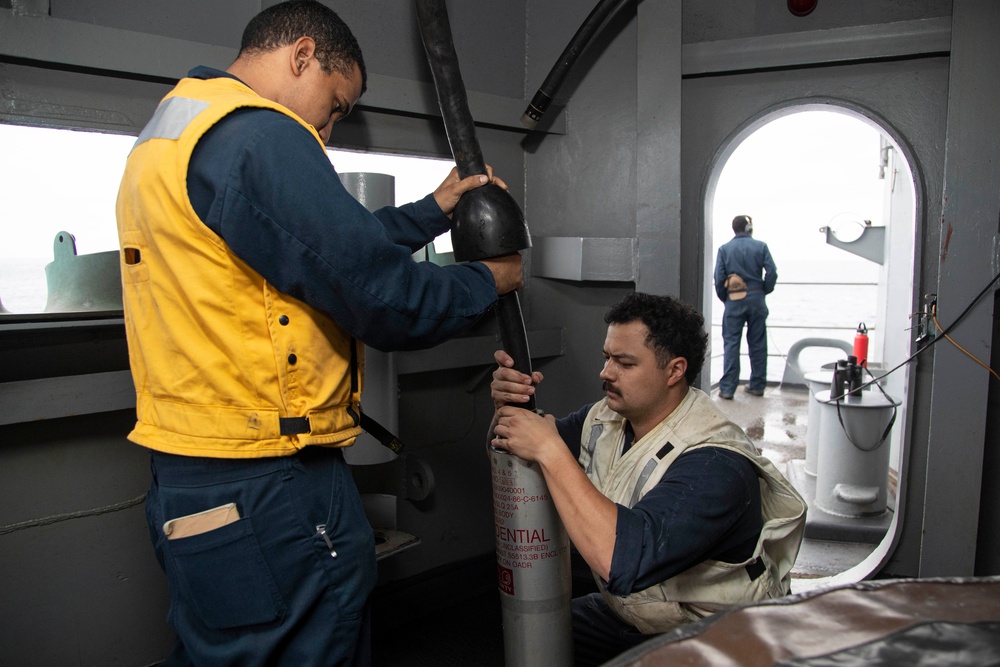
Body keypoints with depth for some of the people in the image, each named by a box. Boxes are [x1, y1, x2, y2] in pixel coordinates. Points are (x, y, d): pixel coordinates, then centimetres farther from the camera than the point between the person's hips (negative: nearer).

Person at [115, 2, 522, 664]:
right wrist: (488, 281, -2)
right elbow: (379, 297, -19)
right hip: (265, 492, -10)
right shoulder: (258, 135, -18)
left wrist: (434, 210, 20)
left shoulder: (167, 131, 16)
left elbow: (335, 245, 19)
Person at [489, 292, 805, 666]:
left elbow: (624, 560, -41)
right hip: (621, 615, 7)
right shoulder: (605, 418, -4)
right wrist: (507, 407, -16)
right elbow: (507, 451, 6)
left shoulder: (714, 465, -28)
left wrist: (550, 450, -37)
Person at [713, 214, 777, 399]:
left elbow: (719, 278, -3)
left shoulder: (724, 249, 2)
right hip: (756, 299, 1)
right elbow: (772, 273, -6)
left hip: (734, 301, 0)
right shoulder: (760, 247, 1)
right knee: (757, 343, 10)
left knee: (731, 343, 1)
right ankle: (757, 385, 17)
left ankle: (727, 387, -4)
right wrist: (764, 291, 7)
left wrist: (724, 298, 9)